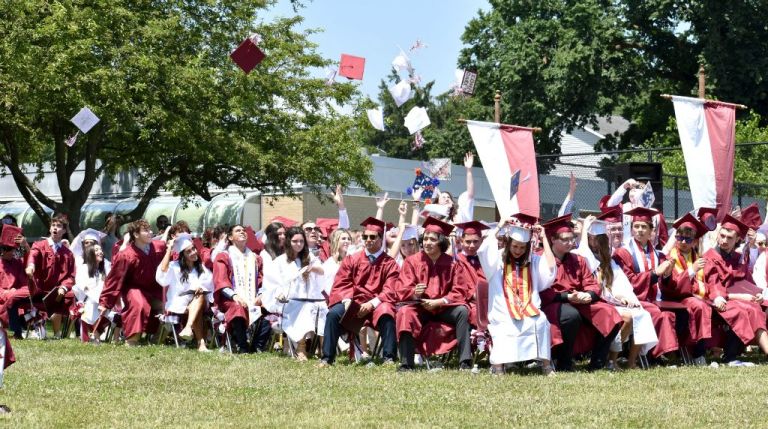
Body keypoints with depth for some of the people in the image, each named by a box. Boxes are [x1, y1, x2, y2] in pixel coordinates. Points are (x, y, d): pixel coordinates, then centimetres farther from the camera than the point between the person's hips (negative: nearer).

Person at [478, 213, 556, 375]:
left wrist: (543, 237, 1)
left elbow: (550, 268, -3)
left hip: (529, 311, 2)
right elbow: (482, 250, -11)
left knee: (540, 322, -31)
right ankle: (498, 366, -26)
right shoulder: (498, 258, 8)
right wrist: (500, 227, -5)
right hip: (503, 315, -2)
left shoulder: (533, 261, 15)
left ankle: (546, 364, -26)